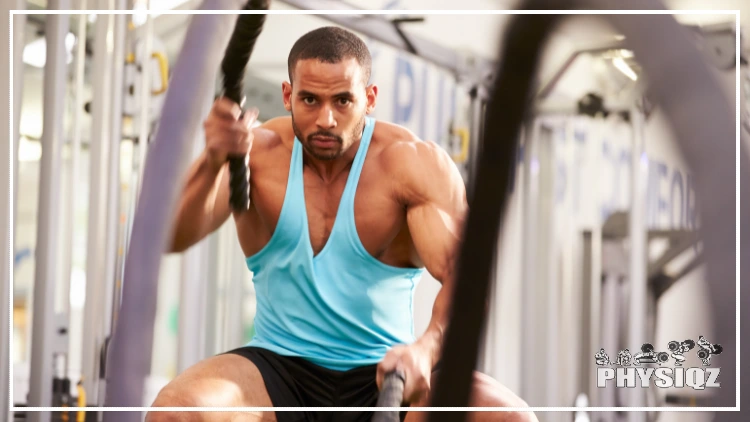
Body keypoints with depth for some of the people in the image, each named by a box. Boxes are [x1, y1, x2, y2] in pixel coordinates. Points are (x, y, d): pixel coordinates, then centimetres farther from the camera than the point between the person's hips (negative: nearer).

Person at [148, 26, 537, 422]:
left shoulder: (415, 164, -7)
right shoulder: (256, 152, -4)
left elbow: (461, 277, -18)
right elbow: (173, 237, -18)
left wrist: (426, 348, -39)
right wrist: (212, 162, -39)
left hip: (387, 374, 0)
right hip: (281, 369, 0)